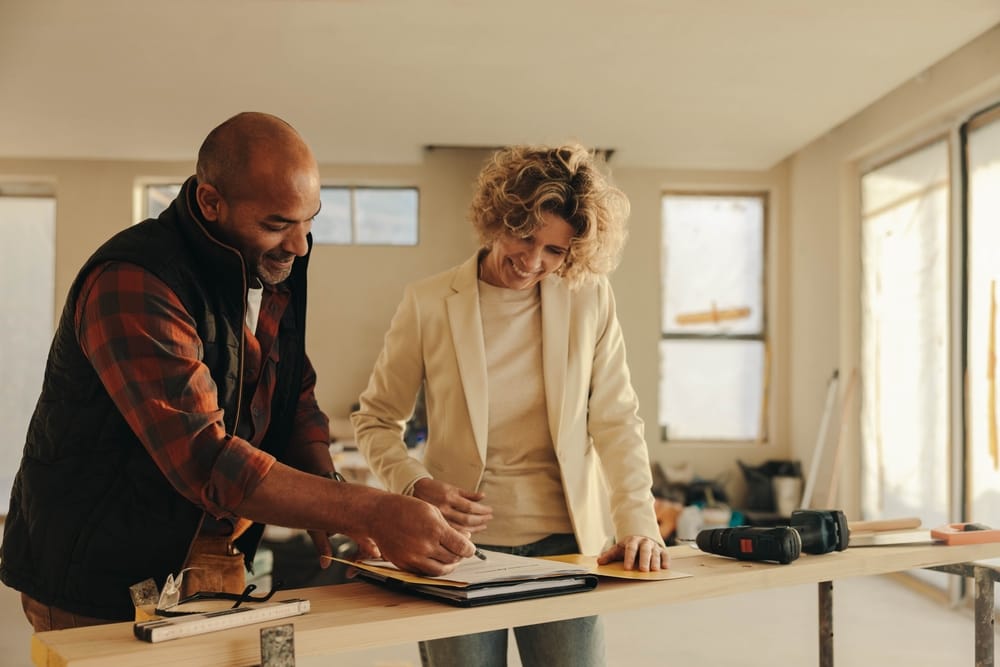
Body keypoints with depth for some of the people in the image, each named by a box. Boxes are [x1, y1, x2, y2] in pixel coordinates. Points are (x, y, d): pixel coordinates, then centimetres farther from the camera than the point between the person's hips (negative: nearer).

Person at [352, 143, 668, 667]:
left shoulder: (590, 300, 0)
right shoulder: (428, 303, -4)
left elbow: (616, 421, 0)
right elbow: (376, 418, 4)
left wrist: (637, 524, -11)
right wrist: (418, 487, -13)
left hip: (563, 544, 1)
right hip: (459, 546, -1)